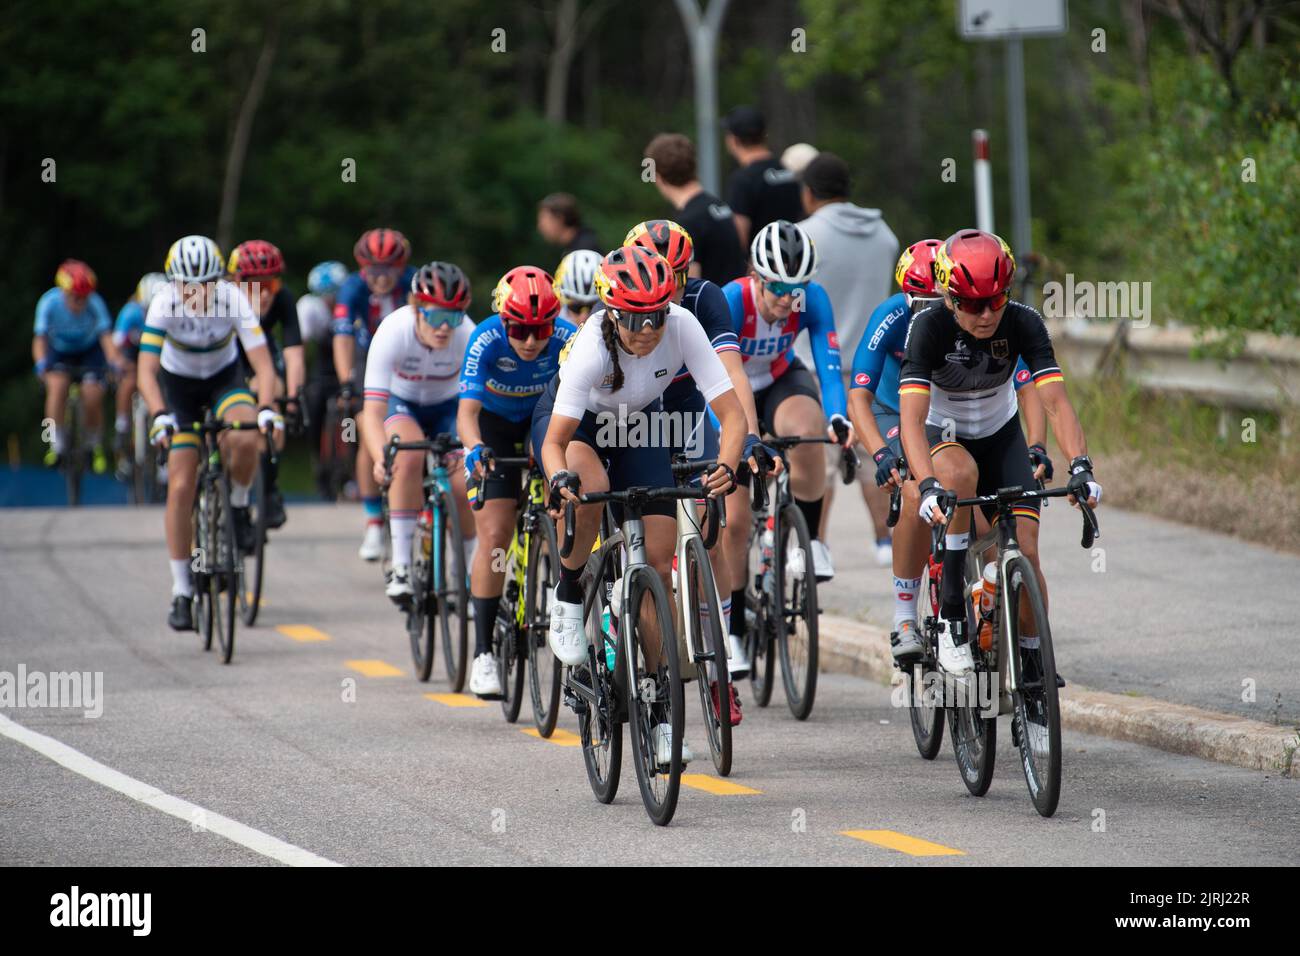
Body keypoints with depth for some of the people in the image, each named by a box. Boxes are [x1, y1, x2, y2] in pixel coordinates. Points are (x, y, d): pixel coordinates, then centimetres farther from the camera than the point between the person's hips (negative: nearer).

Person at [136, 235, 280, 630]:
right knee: (181, 487, -10)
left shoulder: (233, 300, -28)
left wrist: (266, 407, -49)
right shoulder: (164, 305, -28)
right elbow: (147, 371, -34)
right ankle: (181, 593, -1)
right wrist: (159, 416, -50)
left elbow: (263, 363, -32)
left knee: (245, 440, -33)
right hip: (179, 384, 0)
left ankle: (239, 508, -2)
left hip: (225, 378, 0)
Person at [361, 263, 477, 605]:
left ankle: (468, 575, 8)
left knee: (464, 488, -18)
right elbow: (373, 412, -39)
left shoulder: (467, 336, -30)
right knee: (408, 456, -33)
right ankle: (401, 565, -26)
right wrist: (380, 458, -57)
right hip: (401, 403, -1)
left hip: (447, 407, 1)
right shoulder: (393, 333, -33)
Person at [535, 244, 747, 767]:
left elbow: (730, 410, -30)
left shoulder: (682, 327, -30)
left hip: (637, 425, 3)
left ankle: (659, 710, 1)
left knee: (658, 564, -7)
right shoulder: (593, 346, -36)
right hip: (574, 420, -3)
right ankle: (568, 596, -12)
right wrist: (560, 478, -58)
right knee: (590, 488, -39)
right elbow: (555, 440, -36)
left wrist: (727, 466, -49)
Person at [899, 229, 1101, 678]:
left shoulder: (1023, 323, -23)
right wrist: (928, 486, -54)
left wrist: (1080, 465, -46)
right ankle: (951, 615, -28)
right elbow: (912, 418, -38)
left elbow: (1055, 401, -29)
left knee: (1024, 550, -13)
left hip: (1000, 436, 2)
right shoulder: (928, 327, -29)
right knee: (962, 473, -37)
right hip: (941, 437, -2)